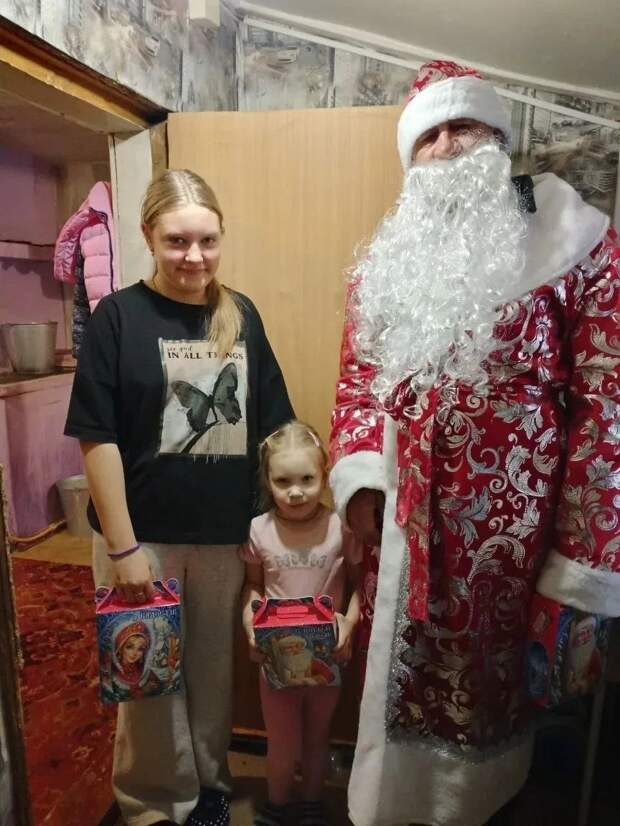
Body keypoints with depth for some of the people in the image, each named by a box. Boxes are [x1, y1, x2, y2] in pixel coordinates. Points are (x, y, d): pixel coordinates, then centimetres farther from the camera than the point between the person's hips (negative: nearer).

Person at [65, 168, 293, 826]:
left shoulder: (241, 315, 1)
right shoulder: (119, 316, -8)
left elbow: (270, 426, 5)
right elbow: (98, 439, -11)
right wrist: (122, 545, -13)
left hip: (227, 533, 3)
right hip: (144, 534, -2)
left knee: (213, 665, 19)